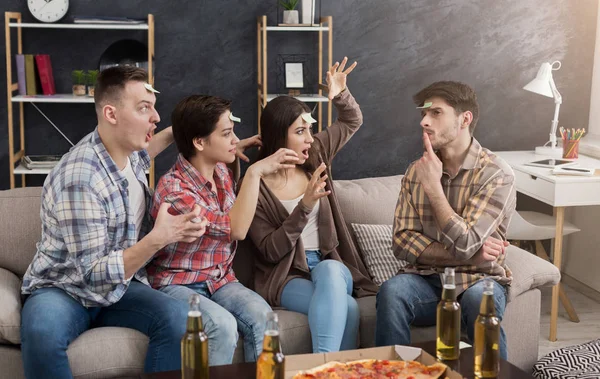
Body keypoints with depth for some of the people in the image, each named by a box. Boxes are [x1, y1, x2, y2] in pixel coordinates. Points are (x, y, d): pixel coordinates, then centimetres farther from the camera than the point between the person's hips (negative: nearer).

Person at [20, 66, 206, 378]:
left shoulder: (125, 151, -2)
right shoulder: (81, 177, -28)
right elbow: (94, 274, -26)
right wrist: (159, 238, -33)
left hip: (119, 287, 6)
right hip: (63, 290, -6)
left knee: (179, 319, -24)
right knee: (42, 333, -40)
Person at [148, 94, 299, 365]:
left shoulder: (222, 170, 4)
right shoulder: (172, 189, -20)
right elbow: (236, 229, -28)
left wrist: (236, 153, 12)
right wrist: (255, 172, -28)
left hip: (221, 280, 6)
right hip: (178, 284, -6)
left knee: (262, 316, -25)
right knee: (223, 325, -34)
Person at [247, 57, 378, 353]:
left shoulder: (314, 157, 7)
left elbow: (352, 122, 23)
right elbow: (271, 251, -13)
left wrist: (341, 95, -1)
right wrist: (305, 206, -25)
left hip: (330, 266, 4)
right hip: (286, 275, -4)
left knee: (329, 270, -38)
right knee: (346, 308, -37)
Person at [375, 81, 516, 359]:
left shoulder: (496, 174, -10)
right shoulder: (416, 171, 5)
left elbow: (463, 245, -18)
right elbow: (403, 242, -1)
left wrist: (433, 185, -17)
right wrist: (463, 253, -14)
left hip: (477, 279, -2)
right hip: (426, 279, 3)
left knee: (479, 298, -37)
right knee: (391, 292, -30)